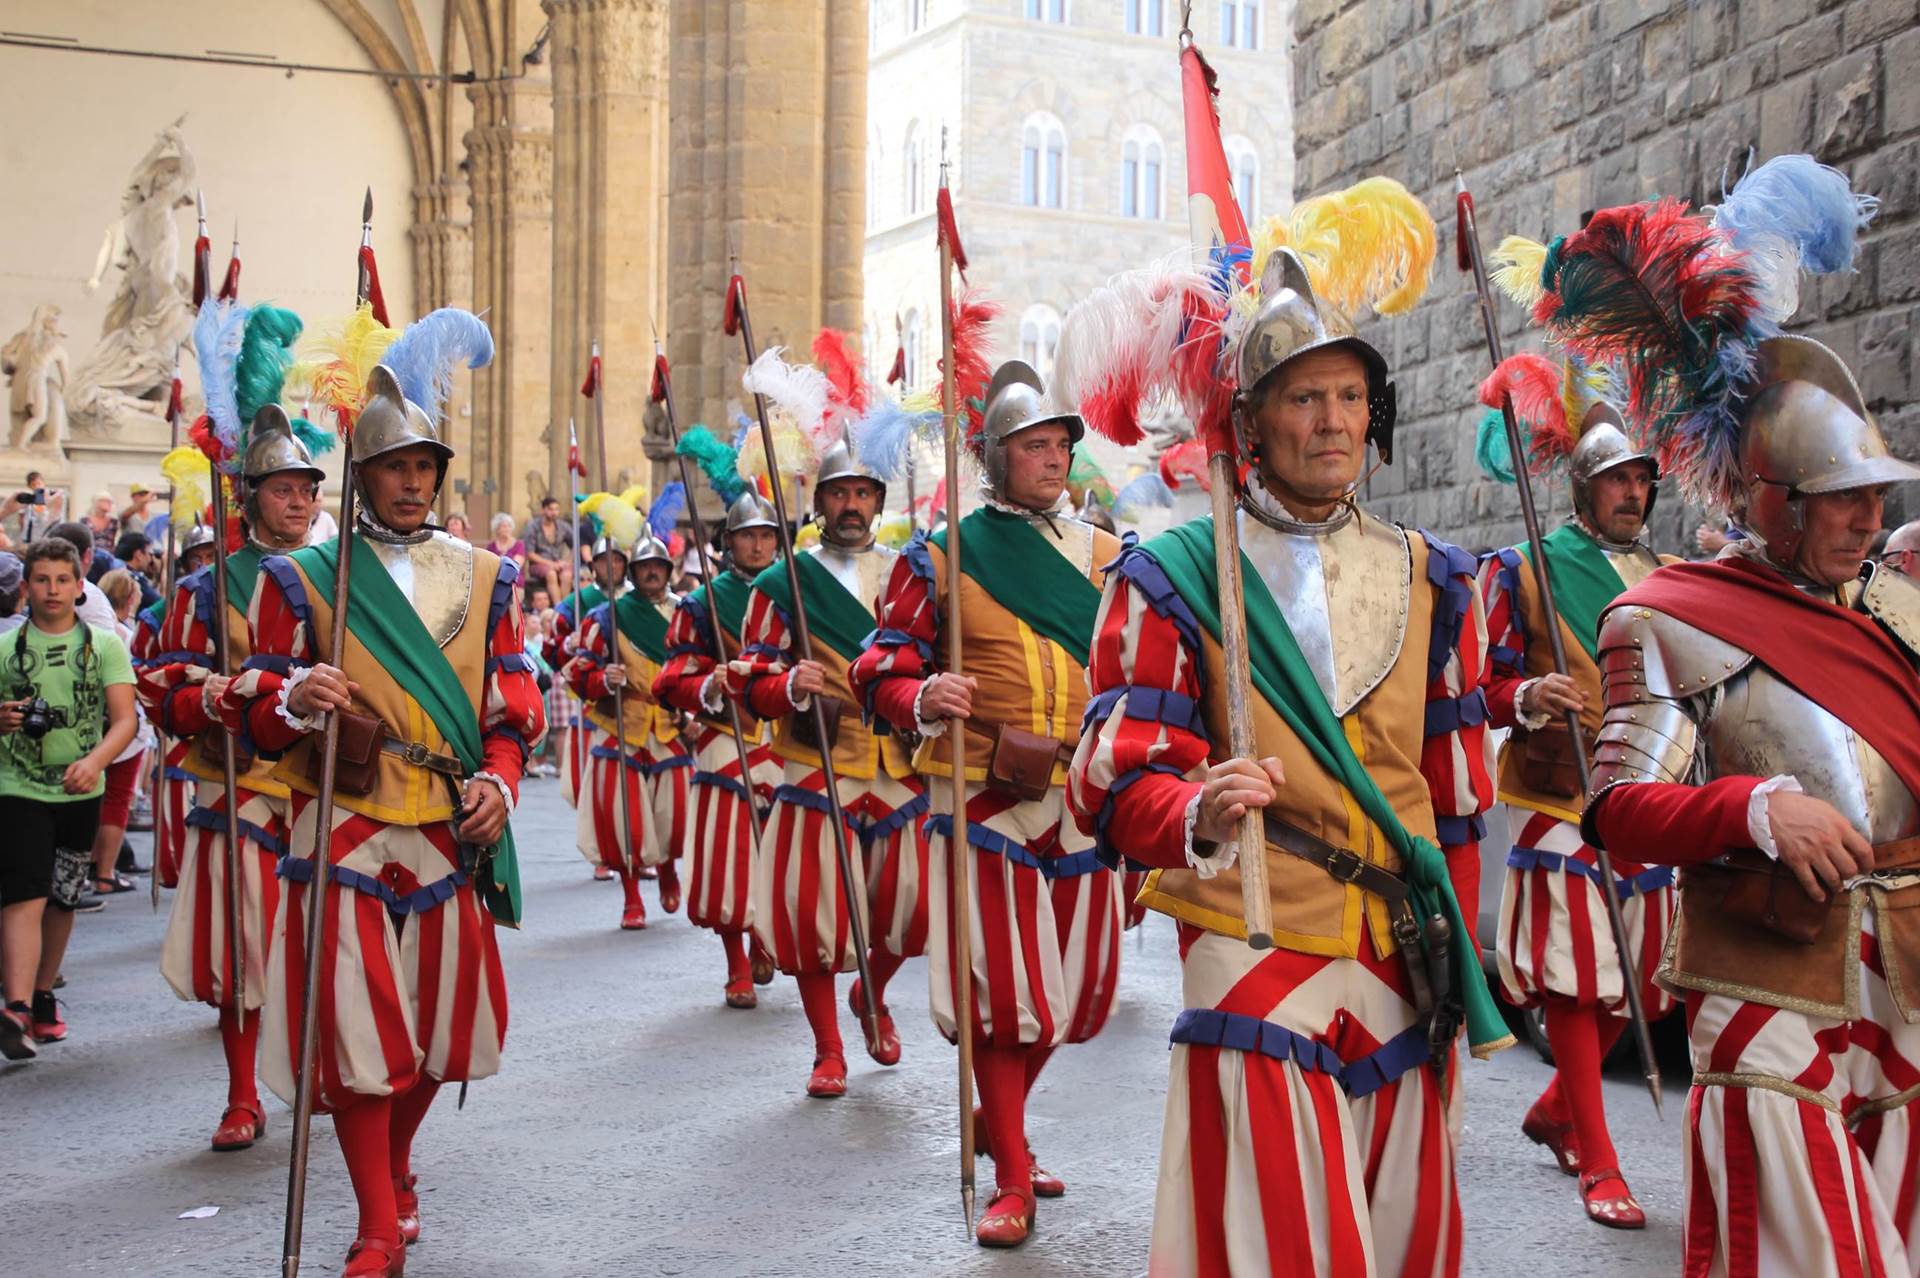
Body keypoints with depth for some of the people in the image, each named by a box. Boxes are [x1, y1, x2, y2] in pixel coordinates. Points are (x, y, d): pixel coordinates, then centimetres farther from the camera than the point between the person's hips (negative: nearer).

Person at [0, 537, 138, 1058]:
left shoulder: (105, 646, 2)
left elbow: (124, 721, -7)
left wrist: (93, 760, -25)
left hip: (81, 792, 2)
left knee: (62, 900, 13)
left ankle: (43, 995, 30)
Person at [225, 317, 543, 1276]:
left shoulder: (483, 576, 8)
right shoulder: (301, 579, 0)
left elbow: (513, 700, 8)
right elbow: (257, 709, 0)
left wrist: (499, 777, -9)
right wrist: (293, 699, -23)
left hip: (451, 832, 3)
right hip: (345, 831, -2)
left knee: (435, 1019, 11)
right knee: (356, 1024, -3)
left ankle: (396, 1163, 39)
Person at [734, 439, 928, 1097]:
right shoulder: (784, 584, 1)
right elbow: (751, 678, -1)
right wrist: (790, 687, -22)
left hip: (902, 768, 3)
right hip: (817, 767, -2)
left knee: (908, 906, 3)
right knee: (815, 912, -3)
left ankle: (872, 996, 36)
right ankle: (828, 1050, 16)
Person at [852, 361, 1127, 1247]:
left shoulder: (1106, 555, 10)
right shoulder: (941, 558, 0)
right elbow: (881, 670, -1)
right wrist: (924, 699, -21)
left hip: (1081, 797, 5)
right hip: (986, 798, -4)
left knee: (1076, 985, 12)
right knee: (1000, 986, -4)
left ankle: (996, 1119, 38)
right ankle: (1011, 1179, 12)